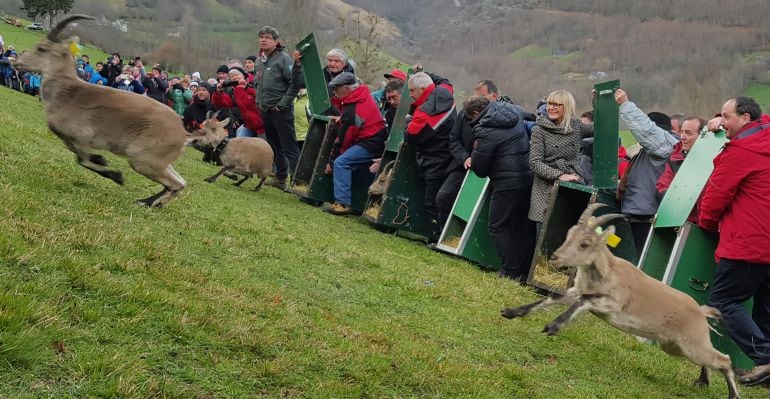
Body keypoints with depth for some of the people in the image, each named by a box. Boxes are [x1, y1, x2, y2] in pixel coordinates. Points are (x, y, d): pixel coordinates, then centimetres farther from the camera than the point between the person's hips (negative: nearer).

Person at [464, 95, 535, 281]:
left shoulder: (485, 131, -18)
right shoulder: (514, 111, 5)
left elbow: (479, 168, -12)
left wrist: (472, 159, 14)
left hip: (508, 183, -8)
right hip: (529, 177, 8)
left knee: (497, 226, 5)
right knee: (524, 224, 17)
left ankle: (512, 271, 5)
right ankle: (527, 270, 24)